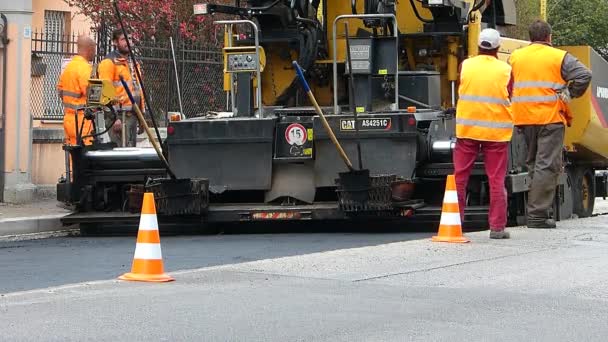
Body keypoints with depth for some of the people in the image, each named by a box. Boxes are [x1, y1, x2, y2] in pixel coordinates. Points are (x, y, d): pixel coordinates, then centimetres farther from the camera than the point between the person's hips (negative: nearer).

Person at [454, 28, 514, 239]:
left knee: (459, 177, 9)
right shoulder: (506, 70, -2)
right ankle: (497, 227, 2)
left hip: (467, 128, 1)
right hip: (496, 131, -1)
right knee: (497, 180, 3)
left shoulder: (466, 66, 0)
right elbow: (511, 99, 3)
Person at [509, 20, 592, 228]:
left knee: (533, 164, 17)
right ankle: (537, 215, -10)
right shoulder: (559, 57, -2)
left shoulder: (514, 57, 10)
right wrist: (570, 94, 2)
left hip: (524, 118, 5)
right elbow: (584, 75, -12)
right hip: (550, 118, -5)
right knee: (547, 166, -5)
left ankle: (537, 210, 20)